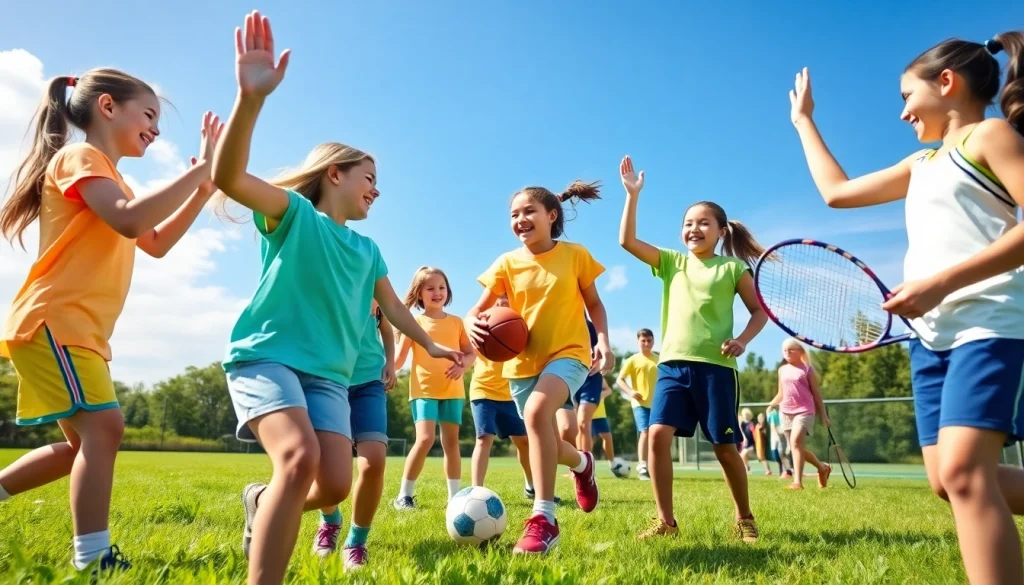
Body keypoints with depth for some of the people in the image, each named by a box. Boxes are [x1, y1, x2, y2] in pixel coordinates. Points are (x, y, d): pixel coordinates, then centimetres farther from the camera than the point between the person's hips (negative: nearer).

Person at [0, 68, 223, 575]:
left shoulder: (107, 175, 23)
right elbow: (130, 221, -26)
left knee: (86, 442, 14)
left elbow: (156, 243, 20)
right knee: (103, 426, -20)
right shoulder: (81, 157, -8)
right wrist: (199, 168, -21)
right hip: (53, 322, -10)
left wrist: (203, 190, 10)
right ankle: (92, 560, -20)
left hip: (78, 329, 10)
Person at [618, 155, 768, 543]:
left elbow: (759, 311, 9)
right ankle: (665, 521, -1)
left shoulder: (732, 268, 5)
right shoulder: (671, 262, 11)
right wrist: (632, 194, -4)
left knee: (725, 447, 4)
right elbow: (627, 240, 1)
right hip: (673, 364, 2)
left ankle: (745, 519, 27)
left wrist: (743, 340, -10)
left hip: (715, 366, -2)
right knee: (658, 434, -14)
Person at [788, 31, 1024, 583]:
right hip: (932, 333, 8)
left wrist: (942, 281, -22)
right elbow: (837, 191, 29)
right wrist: (803, 120, 36)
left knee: (963, 471, -22)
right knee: (949, 479, 2)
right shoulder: (921, 165, 25)